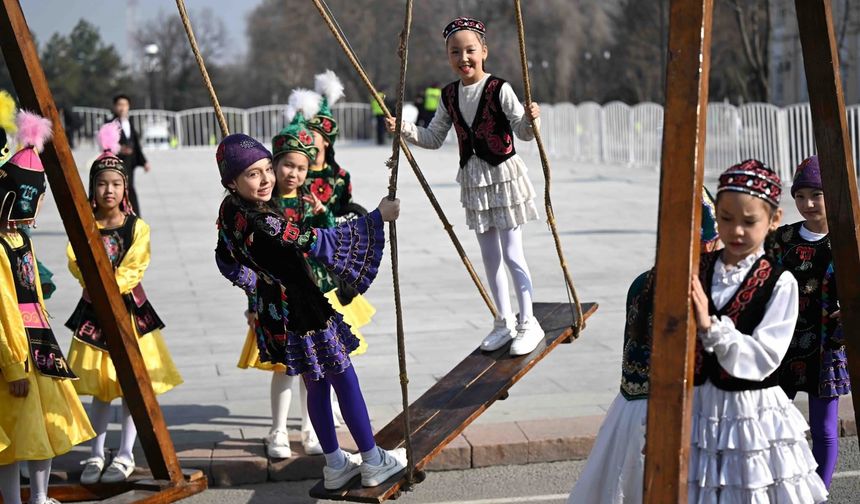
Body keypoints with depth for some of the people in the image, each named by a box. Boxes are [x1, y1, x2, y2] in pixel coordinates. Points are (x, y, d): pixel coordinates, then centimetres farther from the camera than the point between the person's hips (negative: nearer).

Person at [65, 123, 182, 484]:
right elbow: (76, 262, -9)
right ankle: (96, 455, 20)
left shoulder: (137, 227, -5)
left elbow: (134, 269, -12)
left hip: (129, 308, -1)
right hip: (94, 312, 2)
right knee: (99, 388, 9)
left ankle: (125, 455, 14)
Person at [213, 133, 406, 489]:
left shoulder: (230, 211, -2)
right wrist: (378, 216, -24)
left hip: (275, 311, 9)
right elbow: (320, 243, -30)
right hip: (302, 311, -9)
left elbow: (225, 260, 14)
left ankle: (335, 465, 31)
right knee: (344, 379, 7)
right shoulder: (261, 222, -31)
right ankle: (373, 462, 19)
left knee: (316, 384, 20)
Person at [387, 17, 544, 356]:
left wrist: (530, 118, -37)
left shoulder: (499, 89, -14)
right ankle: (504, 321, 26)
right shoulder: (449, 95, 3)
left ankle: (528, 323, 11)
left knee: (512, 255, -2)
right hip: (474, 180, 6)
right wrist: (404, 129, -4)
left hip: (504, 176, -6)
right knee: (489, 256, 13)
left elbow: (523, 133, -16)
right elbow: (434, 138, 11)